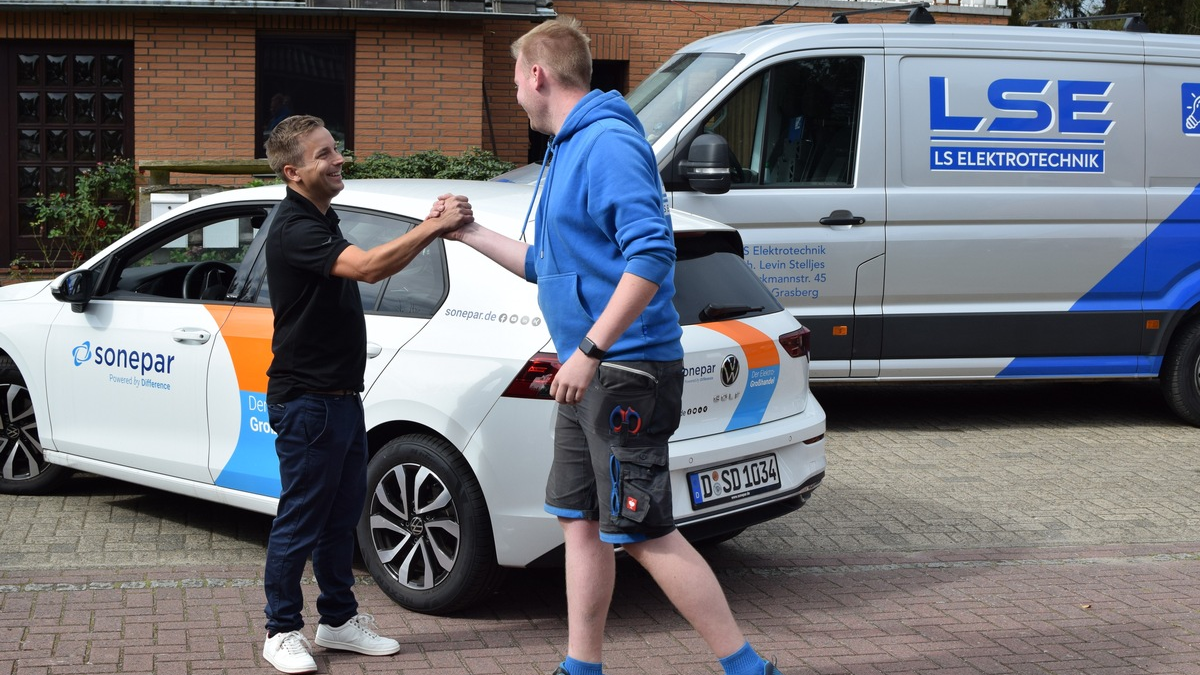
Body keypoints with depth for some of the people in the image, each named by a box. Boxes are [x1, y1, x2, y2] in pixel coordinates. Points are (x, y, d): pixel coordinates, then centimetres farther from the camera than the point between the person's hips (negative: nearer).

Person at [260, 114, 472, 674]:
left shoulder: (322, 221, 15)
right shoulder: (294, 229, -19)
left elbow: (381, 262, 15)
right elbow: (369, 267, -31)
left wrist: (432, 225, 0)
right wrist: (434, 227, -26)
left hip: (341, 396, 10)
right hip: (306, 401, -10)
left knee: (342, 514, 15)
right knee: (300, 519, -1)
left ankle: (339, 619, 26)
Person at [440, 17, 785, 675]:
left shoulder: (609, 144, -16)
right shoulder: (567, 150, 17)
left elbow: (652, 254, -27)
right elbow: (549, 264, 28)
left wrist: (590, 351, -28)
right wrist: (469, 233, 30)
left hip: (627, 371, -10)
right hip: (591, 373, 10)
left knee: (645, 534, -8)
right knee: (579, 520, 13)